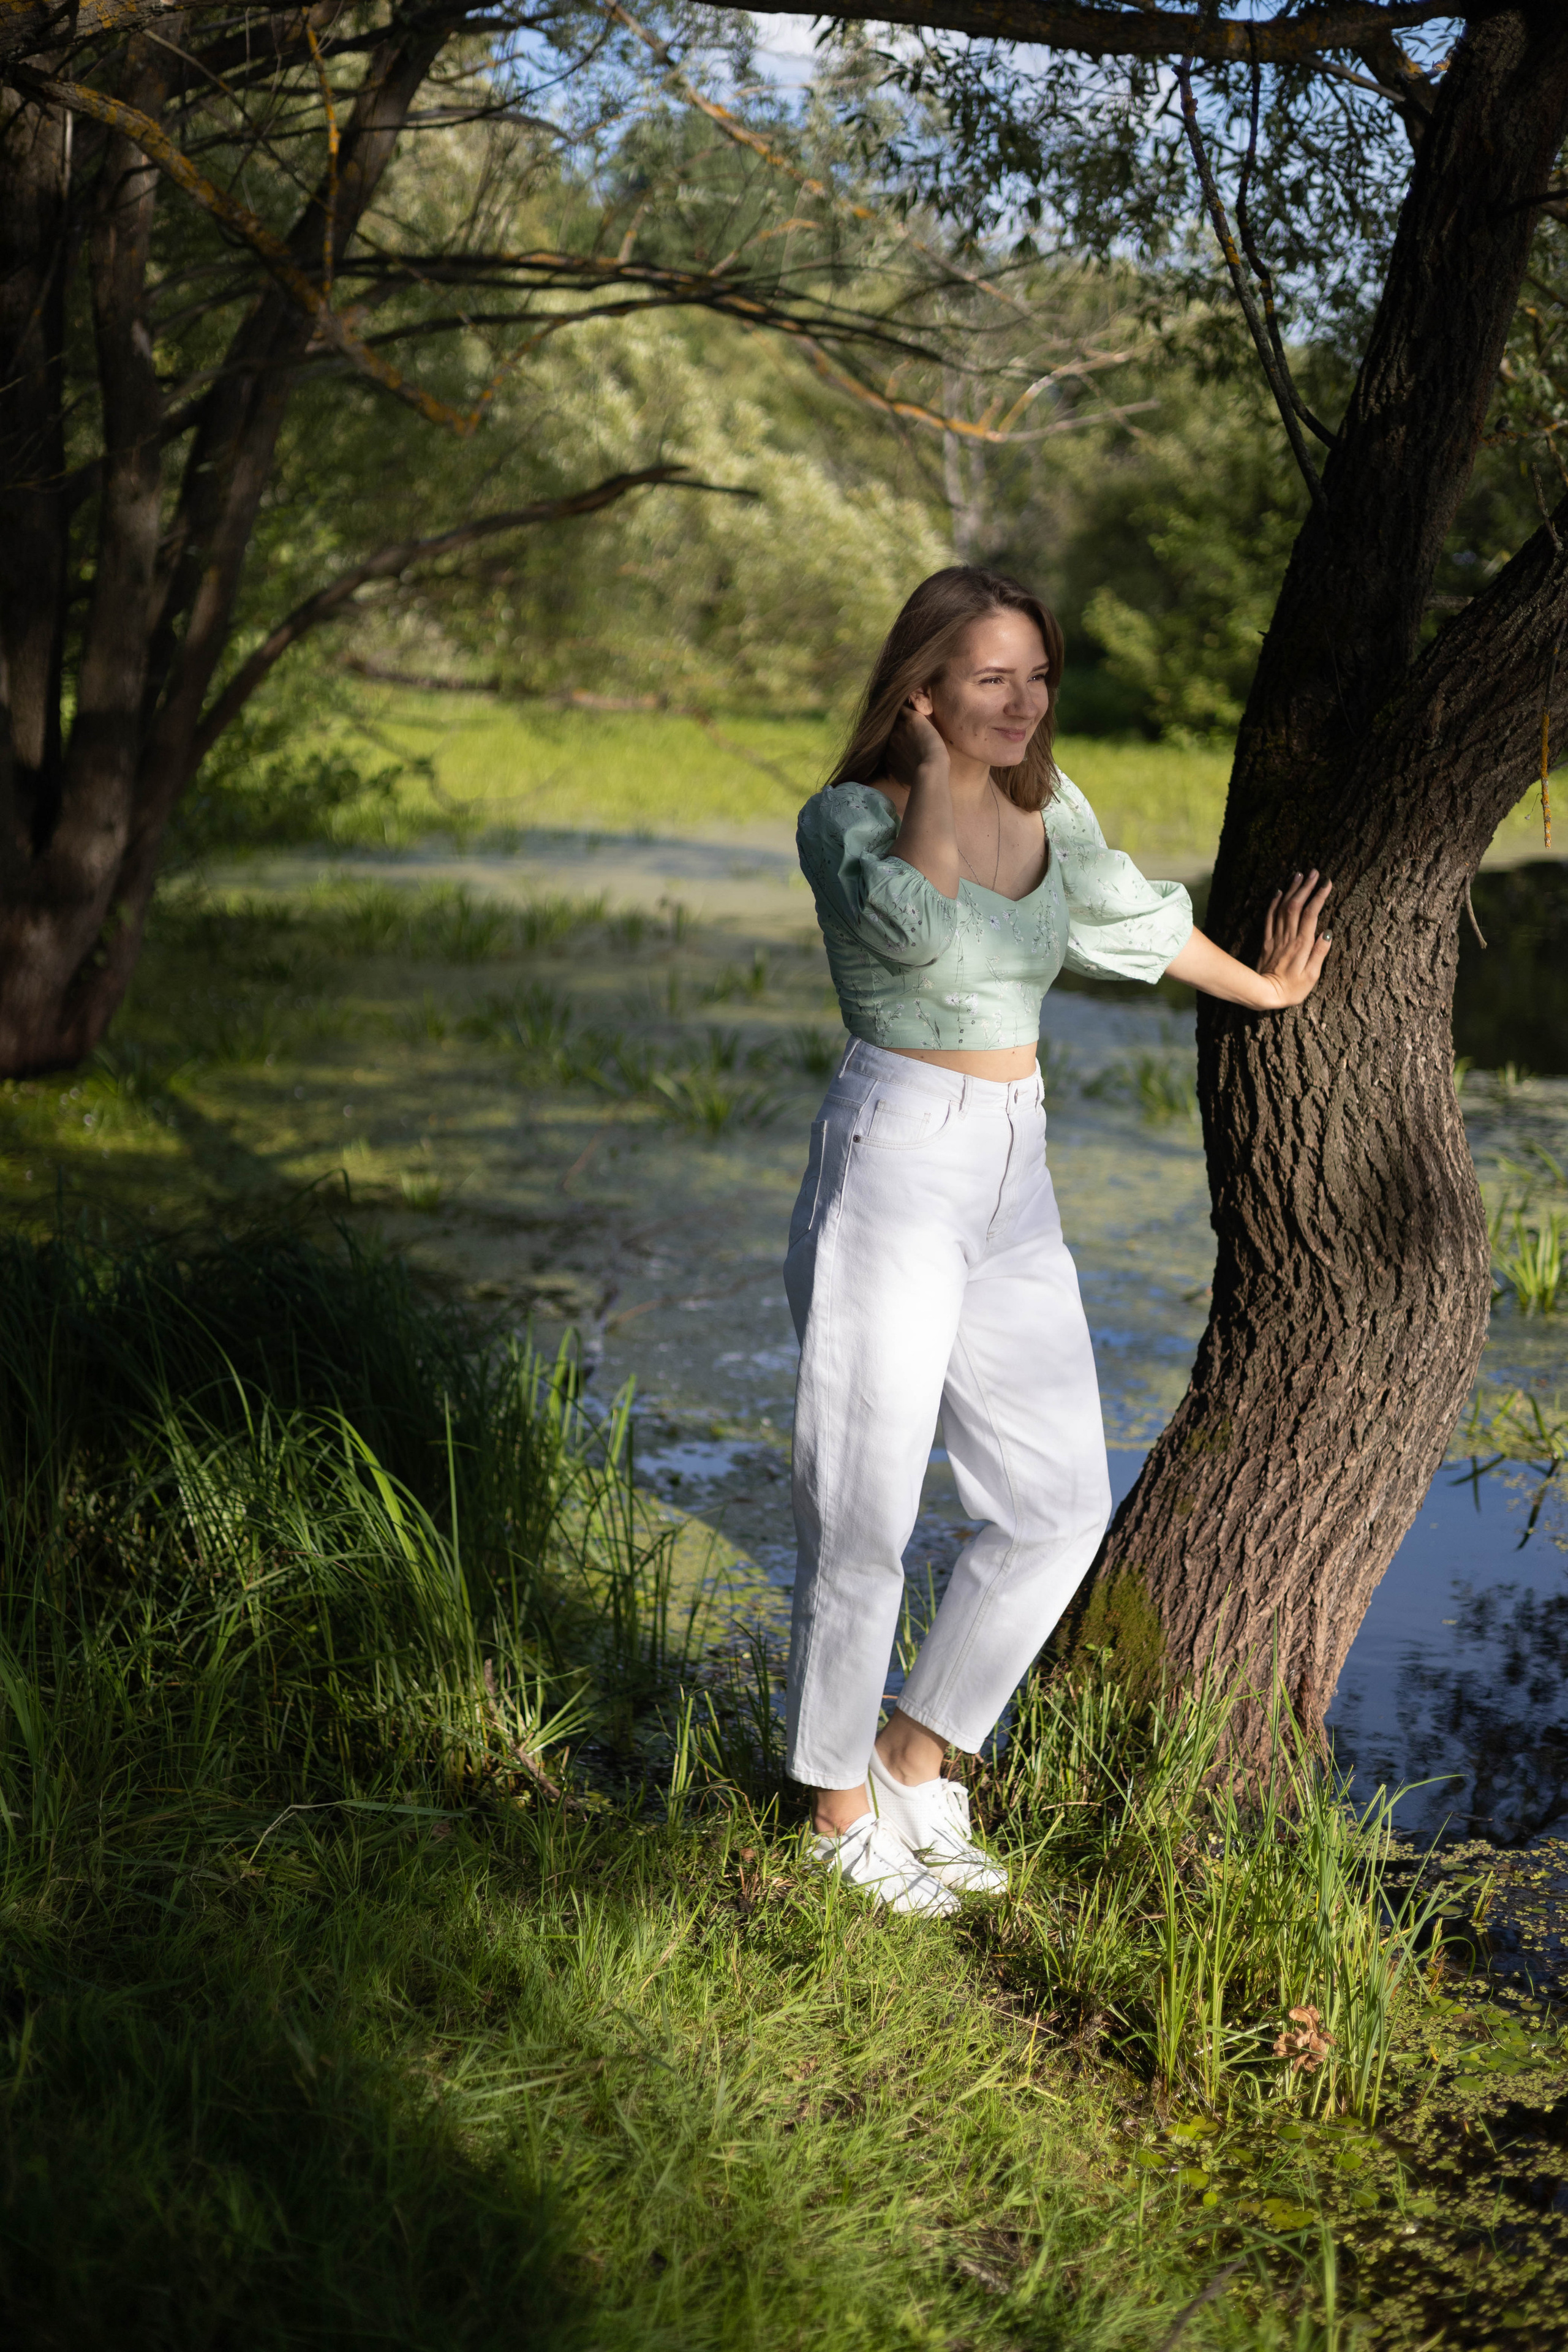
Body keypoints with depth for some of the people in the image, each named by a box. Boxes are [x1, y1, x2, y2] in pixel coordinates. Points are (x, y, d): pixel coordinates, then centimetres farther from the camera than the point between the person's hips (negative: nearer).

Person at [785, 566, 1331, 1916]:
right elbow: (918, 920, -29)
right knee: (866, 1514, -1)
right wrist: (934, 771, -14)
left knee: (1063, 1504, 7)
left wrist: (1261, 990, 43)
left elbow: (1126, 918, 30)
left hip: (1014, 1186, 7)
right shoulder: (846, 817, -7)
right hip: (892, 1166, -7)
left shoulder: (1047, 807, 12)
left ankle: (916, 1756, 24)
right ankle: (842, 1808, 17)